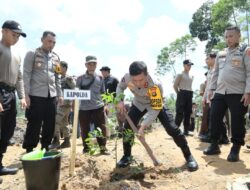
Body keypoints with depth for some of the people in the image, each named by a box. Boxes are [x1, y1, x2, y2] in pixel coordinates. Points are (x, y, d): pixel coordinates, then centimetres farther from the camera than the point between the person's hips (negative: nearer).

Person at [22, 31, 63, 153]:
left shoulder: (56, 57, 13)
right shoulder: (32, 54, -1)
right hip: (36, 95, -5)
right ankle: (29, 150, 14)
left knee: (50, 124, 9)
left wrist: (59, 94, 11)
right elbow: (26, 75, -7)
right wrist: (26, 94, -13)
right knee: (34, 125, 0)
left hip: (51, 95, 5)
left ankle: (45, 148, 24)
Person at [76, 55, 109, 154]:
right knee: (85, 129, 8)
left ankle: (103, 147, 13)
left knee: (101, 128, 2)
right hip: (84, 108, 0)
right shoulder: (80, 78, 1)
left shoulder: (100, 78, 6)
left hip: (98, 107, 1)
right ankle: (86, 147, 24)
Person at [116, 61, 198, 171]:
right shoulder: (127, 78, -30)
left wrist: (144, 125, -41)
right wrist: (120, 100, -21)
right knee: (128, 128, -5)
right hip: (138, 104, 4)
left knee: (172, 129, -11)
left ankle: (188, 156, 6)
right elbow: (120, 87, -5)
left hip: (156, 105, -3)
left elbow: (155, 109, -34)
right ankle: (127, 156, 14)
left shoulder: (155, 86, -42)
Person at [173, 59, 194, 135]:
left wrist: (190, 94, 15)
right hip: (182, 94, -7)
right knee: (180, 113, -12)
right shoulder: (180, 74, -2)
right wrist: (179, 93, -1)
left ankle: (186, 130, 12)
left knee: (188, 113, 6)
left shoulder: (191, 76, 17)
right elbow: (175, 85, -4)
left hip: (189, 95, 7)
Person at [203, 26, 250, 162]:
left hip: (237, 93, -5)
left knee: (237, 121, -2)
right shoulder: (220, 54, 18)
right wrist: (211, 88, 12)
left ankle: (235, 150, 10)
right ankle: (214, 145, 17)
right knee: (214, 119, 4)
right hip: (220, 93, 5)